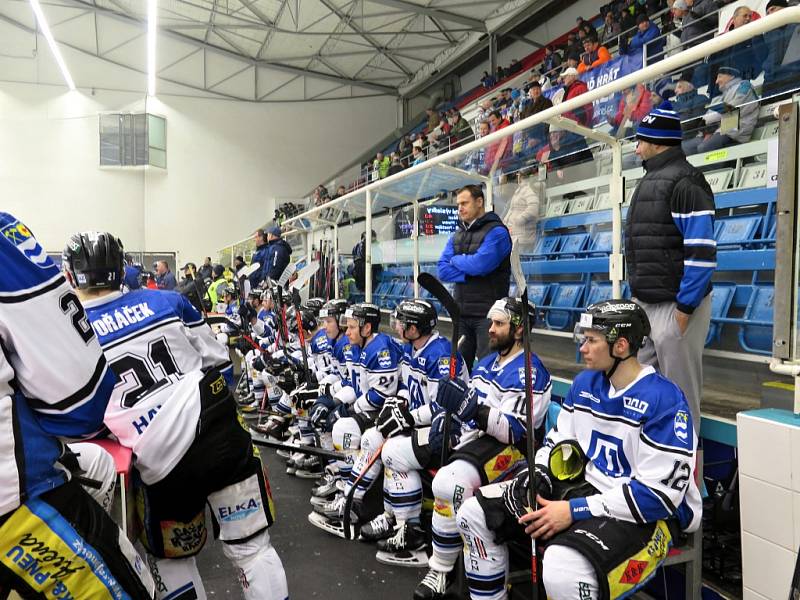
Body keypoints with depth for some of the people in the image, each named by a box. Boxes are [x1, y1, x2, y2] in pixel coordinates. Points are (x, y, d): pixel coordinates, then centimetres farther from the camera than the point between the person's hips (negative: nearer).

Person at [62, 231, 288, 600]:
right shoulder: (168, 302, 4)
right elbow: (220, 364, 10)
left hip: (163, 467, -1)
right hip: (222, 440, 2)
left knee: (172, 560, 24)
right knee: (251, 547, 13)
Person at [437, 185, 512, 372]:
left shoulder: (496, 232, -8)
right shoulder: (457, 235, 13)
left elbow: (480, 263, -22)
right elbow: (442, 270, 3)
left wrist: (456, 260, -3)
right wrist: (470, 272, -12)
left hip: (488, 313, -7)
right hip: (461, 312, 7)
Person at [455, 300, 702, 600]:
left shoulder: (664, 400, -20)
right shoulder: (585, 383, 4)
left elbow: (658, 494, -23)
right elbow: (559, 440, 15)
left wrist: (575, 511, -23)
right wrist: (536, 476, -6)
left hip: (647, 514, -8)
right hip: (584, 486, 8)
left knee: (563, 570, -39)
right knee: (474, 513, 1)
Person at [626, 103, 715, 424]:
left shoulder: (684, 181, -14)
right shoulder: (650, 181, 16)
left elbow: (701, 252, -21)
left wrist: (685, 308, -20)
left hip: (675, 306, -10)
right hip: (645, 303, 10)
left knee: (679, 391, 2)